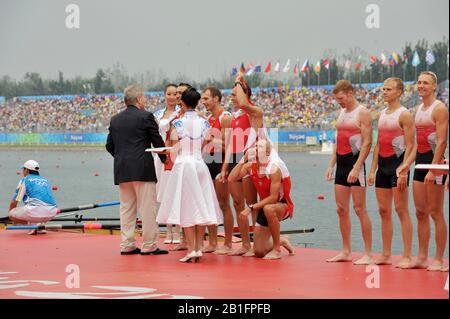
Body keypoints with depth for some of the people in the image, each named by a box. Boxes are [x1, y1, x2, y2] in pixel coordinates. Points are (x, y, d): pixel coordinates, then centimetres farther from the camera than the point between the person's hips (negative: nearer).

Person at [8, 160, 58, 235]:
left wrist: (12, 215, 31)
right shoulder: (45, 180, 27)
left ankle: (34, 224, -9)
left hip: (36, 211, -6)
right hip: (51, 213, 6)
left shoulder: (24, 180, 10)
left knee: (12, 214, 9)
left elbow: (14, 202, 12)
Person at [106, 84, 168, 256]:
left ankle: (127, 245, 11)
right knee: (147, 209, -1)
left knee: (126, 209, 10)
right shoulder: (146, 116, -6)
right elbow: (157, 141, -3)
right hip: (142, 169, -6)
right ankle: (149, 245, 0)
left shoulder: (115, 119, 11)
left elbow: (109, 145, 12)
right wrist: (164, 158, 14)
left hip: (121, 171, 6)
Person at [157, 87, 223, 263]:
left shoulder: (177, 123, -7)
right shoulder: (204, 123, 3)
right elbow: (204, 146, 8)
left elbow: (174, 150, -4)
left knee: (186, 208, -1)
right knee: (200, 207, 8)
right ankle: (199, 247, 8)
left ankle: (191, 249, -5)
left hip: (183, 165, -4)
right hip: (200, 164, 4)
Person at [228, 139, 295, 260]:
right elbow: (232, 178, -18)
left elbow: (273, 198, -27)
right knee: (258, 252, 0)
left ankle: (277, 249, -25)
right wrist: (244, 159, -19)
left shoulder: (274, 168, -23)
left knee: (268, 209, -44)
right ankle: (282, 241, 34)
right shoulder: (250, 166, -4)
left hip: (283, 205, -6)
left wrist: (251, 208, -31)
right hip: (265, 206, 6)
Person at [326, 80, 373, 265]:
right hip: (341, 163, 8)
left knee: (359, 209, -8)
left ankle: (368, 254, -4)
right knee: (341, 210, 8)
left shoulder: (362, 113, -8)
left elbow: (367, 143, -15)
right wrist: (331, 164, 14)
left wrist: (356, 168, -21)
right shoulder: (342, 113, 16)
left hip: (355, 162, -8)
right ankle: (346, 252, 15)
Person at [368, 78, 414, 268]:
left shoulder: (404, 114, -8)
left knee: (401, 210, -8)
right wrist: (373, 169, 13)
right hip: (383, 165, 8)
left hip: (397, 163, -8)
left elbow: (410, 145, -13)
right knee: (383, 211, 8)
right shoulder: (382, 115, 15)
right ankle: (386, 255, 14)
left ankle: (407, 256, -6)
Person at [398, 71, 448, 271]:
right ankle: (422, 258, 14)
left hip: (434, 161, -8)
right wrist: (408, 163, 12)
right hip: (420, 161, 8)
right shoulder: (419, 109, 16)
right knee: (420, 212, 9)